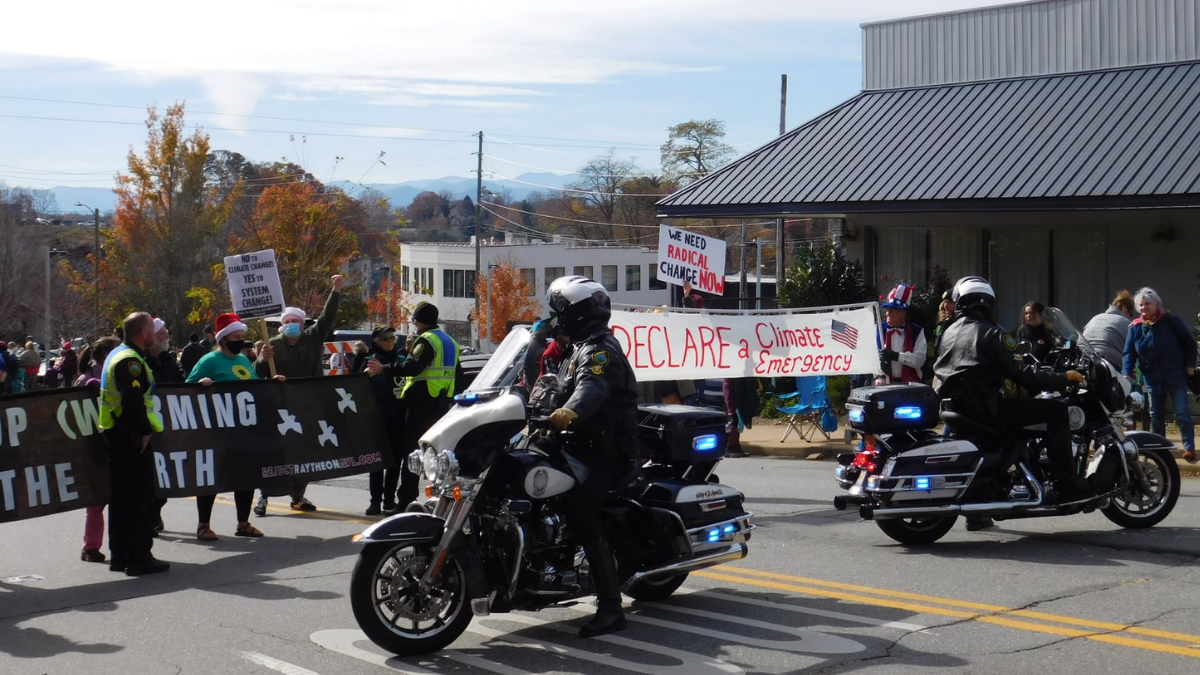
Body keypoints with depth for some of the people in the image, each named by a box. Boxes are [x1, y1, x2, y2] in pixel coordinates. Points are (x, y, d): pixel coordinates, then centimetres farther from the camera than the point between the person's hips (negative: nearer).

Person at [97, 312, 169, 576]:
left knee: (121, 496, 15)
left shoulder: (117, 355, 16)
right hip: (131, 436, -10)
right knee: (141, 497, -6)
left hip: (115, 435, 11)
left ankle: (120, 555, 21)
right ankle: (139, 557, -4)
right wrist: (144, 431, -19)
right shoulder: (131, 360, -16)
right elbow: (133, 400, -25)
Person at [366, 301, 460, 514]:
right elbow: (456, 374, 22)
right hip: (443, 402, 9)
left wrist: (384, 369, -17)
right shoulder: (450, 342, 18)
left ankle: (406, 502, -10)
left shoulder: (426, 340, -10)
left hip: (422, 401, -9)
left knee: (411, 450, -7)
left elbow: (413, 366, -23)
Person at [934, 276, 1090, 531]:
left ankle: (976, 512, 34)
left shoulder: (949, 332, 16)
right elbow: (1020, 373, -12)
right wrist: (1064, 379, -3)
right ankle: (1067, 483, -8)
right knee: (1056, 411, -5)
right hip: (984, 405, -8)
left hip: (953, 404, 8)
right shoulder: (991, 333, -7)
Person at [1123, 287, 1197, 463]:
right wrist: (1127, 374, -16)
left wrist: (1190, 365, -5)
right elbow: (1129, 353, -3)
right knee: (1156, 416, 11)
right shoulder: (1135, 327, 2)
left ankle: (1189, 448, -4)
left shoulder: (1170, 321, -6)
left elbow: (1189, 342, 0)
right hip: (1153, 379, 4)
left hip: (1176, 376, -3)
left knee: (1182, 414, -5)